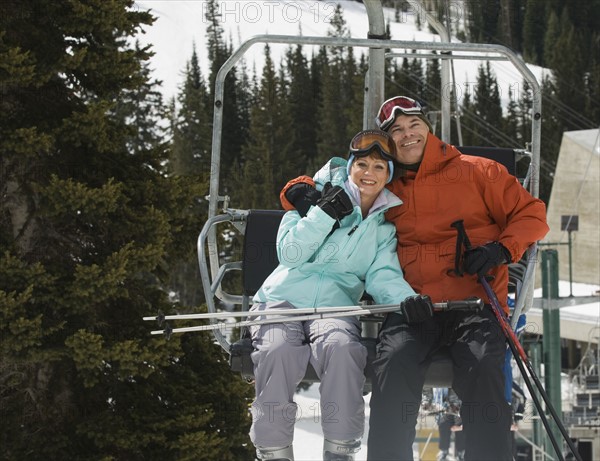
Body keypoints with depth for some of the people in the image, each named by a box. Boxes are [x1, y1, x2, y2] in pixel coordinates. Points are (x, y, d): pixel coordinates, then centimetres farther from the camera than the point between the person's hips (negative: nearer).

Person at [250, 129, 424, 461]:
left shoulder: (386, 228, 19)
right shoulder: (322, 196, 10)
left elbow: (383, 276, 3)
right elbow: (290, 254, -1)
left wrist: (407, 298, -18)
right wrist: (325, 213, -10)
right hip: (284, 298, -1)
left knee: (341, 347, -34)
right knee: (277, 350, -34)